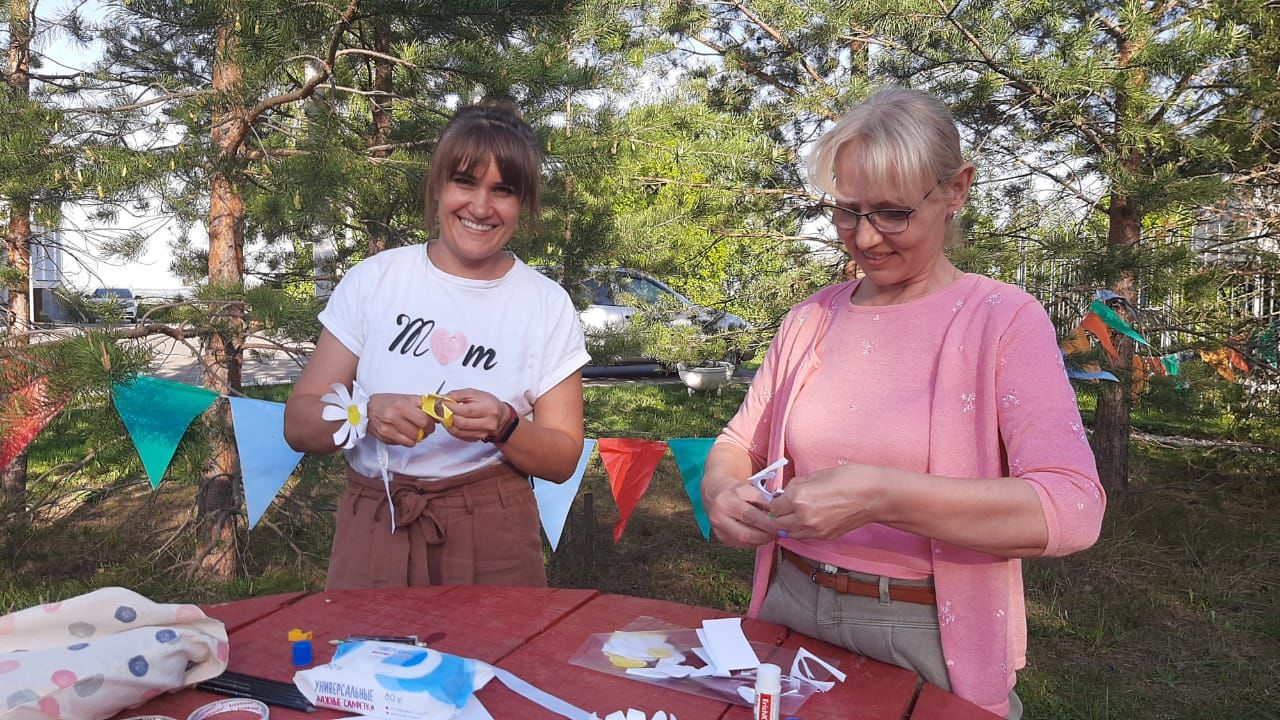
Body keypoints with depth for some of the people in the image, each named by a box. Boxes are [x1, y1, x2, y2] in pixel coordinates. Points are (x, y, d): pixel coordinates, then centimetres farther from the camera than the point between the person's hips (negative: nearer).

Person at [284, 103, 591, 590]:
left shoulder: (547, 305, -3)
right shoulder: (372, 280, -2)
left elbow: (563, 460, -2)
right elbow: (298, 426, -2)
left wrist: (504, 427, -21)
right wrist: (367, 415, -22)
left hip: (491, 547, 0)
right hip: (371, 533, 1)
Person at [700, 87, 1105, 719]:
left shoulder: (1005, 320, -11)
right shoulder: (810, 319, 2)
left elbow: (1071, 510, -22)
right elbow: (738, 445, 8)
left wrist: (880, 496, -33)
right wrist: (720, 493, -15)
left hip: (930, 640, -4)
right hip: (790, 613, 4)